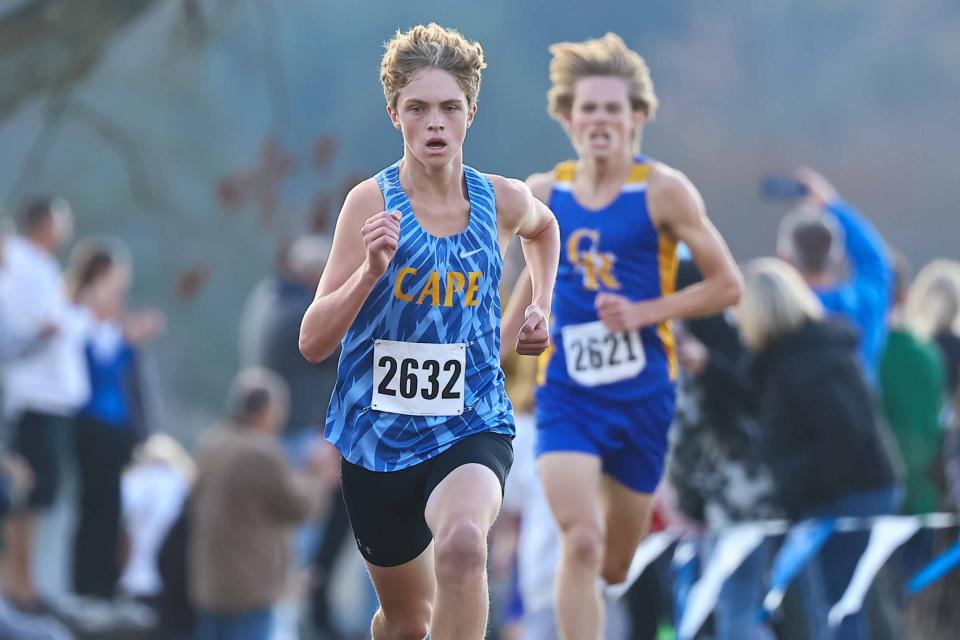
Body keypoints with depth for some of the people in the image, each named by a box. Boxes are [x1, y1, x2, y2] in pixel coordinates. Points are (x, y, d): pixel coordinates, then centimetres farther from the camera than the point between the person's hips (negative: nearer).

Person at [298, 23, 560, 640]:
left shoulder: (502, 201, -2)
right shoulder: (373, 201, -11)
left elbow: (543, 226, 27)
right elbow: (313, 342, -14)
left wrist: (542, 308, 14)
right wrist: (372, 269, -28)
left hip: (471, 425, 0)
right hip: (379, 429, 0)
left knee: (462, 542, -35)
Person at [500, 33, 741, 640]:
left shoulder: (663, 191, -7)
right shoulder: (543, 195, 2)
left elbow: (727, 284, -5)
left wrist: (642, 313, -15)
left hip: (642, 394, 0)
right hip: (567, 394, 0)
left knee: (616, 566, 11)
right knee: (581, 545, -20)